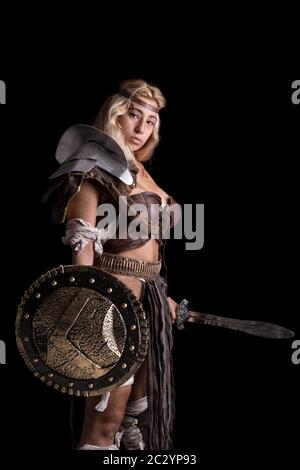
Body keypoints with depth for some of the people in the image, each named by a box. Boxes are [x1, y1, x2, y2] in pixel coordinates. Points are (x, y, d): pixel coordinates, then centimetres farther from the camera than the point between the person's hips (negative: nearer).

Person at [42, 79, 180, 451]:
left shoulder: (140, 172, 16)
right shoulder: (94, 169, -9)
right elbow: (82, 246, -19)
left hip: (148, 296, 9)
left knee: (144, 406, 17)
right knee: (107, 419, -6)